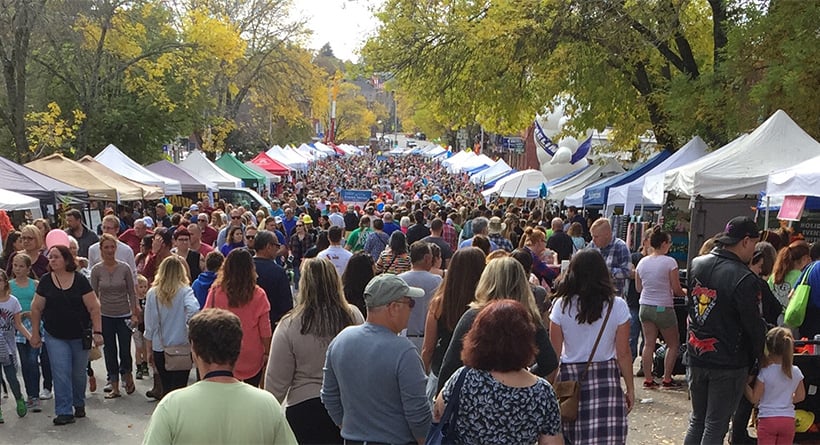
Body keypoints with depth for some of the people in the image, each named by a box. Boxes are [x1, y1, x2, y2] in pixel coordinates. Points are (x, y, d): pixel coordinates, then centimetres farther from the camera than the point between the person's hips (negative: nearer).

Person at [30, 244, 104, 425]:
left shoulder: (80, 280, -8)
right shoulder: (45, 281, -3)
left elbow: (94, 307, -8)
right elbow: (36, 309, 3)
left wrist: (97, 332, -12)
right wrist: (35, 334, 4)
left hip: (80, 336, 0)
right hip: (55, 337, 0)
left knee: (79, 373, 12)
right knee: (61, 373, -6)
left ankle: (79, 404, 34)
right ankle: (64, 412, 0)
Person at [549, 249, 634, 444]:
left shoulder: (561, 305, -3)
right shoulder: (617, 306, -5)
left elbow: (554, 353, -1)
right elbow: (623, 354, -3)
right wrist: (630, 388, 8)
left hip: (569, 379, 1)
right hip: (606, 379, -1)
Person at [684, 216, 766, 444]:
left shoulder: (696, 264, 1)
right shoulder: (743, 278, -20)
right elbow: (754, 325, -13)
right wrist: (762, 357, 2)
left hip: (695, 358, 6)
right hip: (728, 363, -6)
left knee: (697, 421, 18)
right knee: (715, 427, 5)